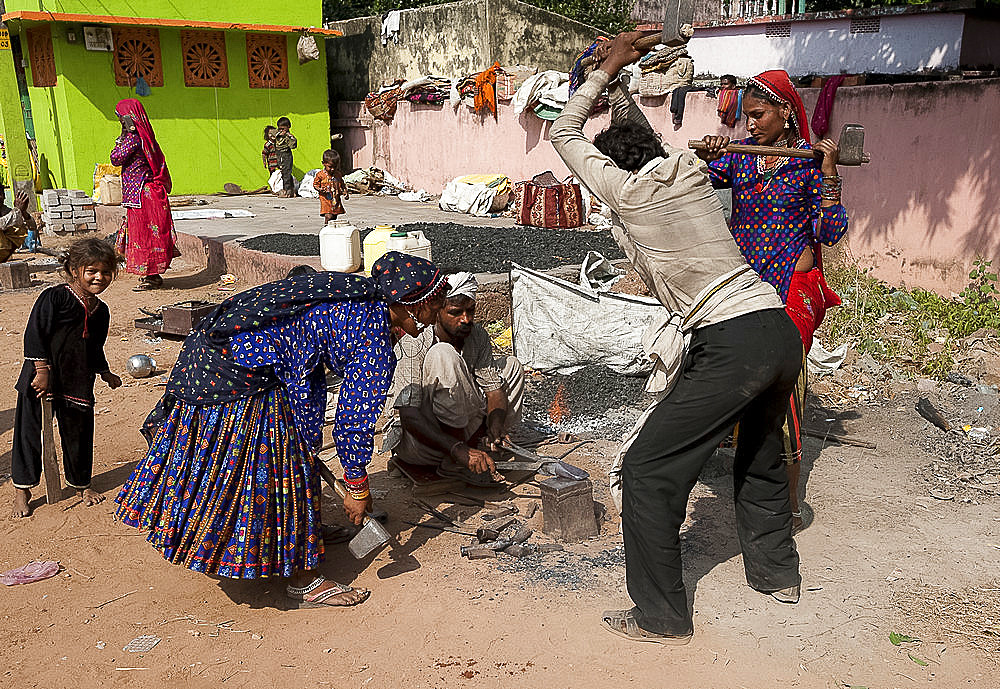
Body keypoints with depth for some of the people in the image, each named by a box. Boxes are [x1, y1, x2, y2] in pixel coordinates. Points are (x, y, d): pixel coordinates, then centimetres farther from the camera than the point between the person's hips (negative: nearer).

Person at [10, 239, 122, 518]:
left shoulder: (100, 311, 8)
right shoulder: (54, 298, -12)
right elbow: (35, 335, -15)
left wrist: (105, 373, 16)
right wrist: (43, 370, -18)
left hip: (78, 383, 5)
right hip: (40, 380, -5)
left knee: (79, 432, 13)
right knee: (29, 432, 5)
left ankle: (81, 483, 32)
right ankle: (22, 489, 21)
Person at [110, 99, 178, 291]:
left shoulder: (133, 138, -16)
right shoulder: (145, 136, 12)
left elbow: (116, 158, -11)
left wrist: (121, 138, -6)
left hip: (140, 194, -10)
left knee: (143, 233, -4)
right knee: (149, 233, 14)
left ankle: (150, 277, 2)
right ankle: (153, 275, 20)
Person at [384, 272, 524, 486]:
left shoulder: (477, 335, -5)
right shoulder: (413, 345, -24)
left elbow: (495, 389, -5)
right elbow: (409, 417, -32)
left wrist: (495, 430, -27)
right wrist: (459, 451, -42)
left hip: (455, 429, 7)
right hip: (414, 441, -7)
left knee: (512, 366, 2)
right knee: (443, 355, -31)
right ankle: (457, 463, -23)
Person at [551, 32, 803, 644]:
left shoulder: (626, 189, -2)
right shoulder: (689, 169, 15)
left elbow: (564, 133, 14)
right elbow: (641, 136, 36)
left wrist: (607, 68, 20)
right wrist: (617, 81, 36)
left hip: (730, 345, -8)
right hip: (781, 332, 9)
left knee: (646, 472, 1)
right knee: (761, 454, 30)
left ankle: (662, 617, 11)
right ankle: (777, 571, 48)